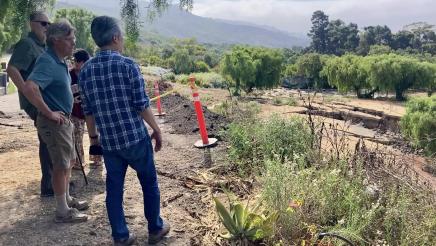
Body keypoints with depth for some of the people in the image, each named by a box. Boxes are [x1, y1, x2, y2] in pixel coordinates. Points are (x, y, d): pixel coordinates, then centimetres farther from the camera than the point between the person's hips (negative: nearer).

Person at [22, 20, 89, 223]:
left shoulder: (59, 61, 9)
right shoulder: (48, 62, -21)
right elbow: (29, 88, -35)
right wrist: (49, 113, -26)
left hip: (64, 120, 10)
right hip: (54, 122, -10)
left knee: (68, 161, 20)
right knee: (61, 166, 0)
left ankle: (67, 199, 36)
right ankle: (62, 211, 13)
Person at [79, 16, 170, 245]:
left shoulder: (85, 70, 2)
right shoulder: (128, 65, -13)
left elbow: (87, 110, 7)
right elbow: (142, 105, -12)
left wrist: (93, 136, 20)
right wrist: (157, 130, 0)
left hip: (108, 141, 4)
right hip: (135, 137, -4)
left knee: (114, 189, 14)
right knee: (149, 184, 14)